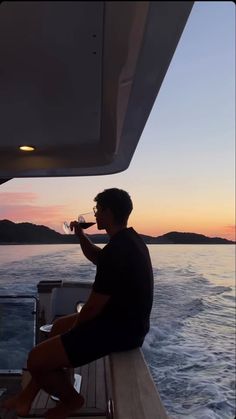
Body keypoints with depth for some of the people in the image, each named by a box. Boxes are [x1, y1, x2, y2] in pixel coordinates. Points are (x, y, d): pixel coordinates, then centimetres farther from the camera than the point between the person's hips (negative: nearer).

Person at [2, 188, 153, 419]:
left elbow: (93, 307, -22)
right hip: (127, 321, 11)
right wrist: (80, 234, 8)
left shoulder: (116, 250, -26)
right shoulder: (129, 239, 6)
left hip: (119, 329, -11)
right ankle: (28, 396, 30)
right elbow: (97, 258, 23)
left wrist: (75, 329, -2)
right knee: (59, 326, 25)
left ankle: (71, 399, 18)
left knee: (37, 358, -11)